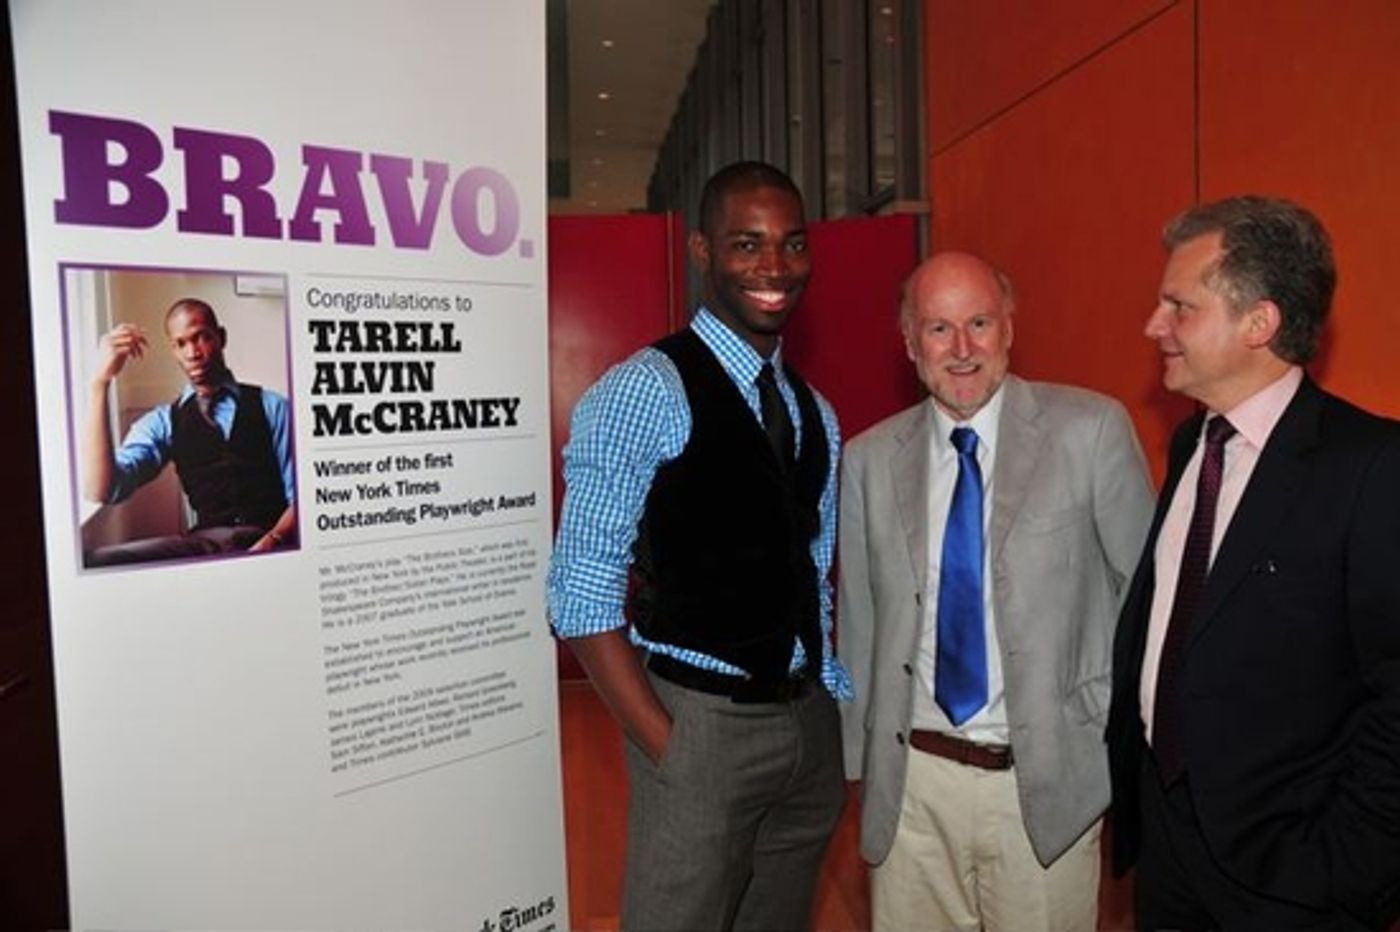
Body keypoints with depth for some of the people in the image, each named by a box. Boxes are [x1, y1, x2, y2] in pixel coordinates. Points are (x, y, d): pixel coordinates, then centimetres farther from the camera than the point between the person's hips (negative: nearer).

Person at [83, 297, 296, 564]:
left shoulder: (272, 406, 10)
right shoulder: (164, 421, 13)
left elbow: (301, 494, 4)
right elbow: (100, 490, -5)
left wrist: (271, 542, -19)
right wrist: (101, 382, -10)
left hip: (272, 543, -2)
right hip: (207, 542, 2)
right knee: (100, 561, -26)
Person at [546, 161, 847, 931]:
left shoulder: (814, 413, 9)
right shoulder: (644, 390, -13)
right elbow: (583, 589, -16)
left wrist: (836, 701, 6)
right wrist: (664, 744, -16)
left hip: (809, 723, 7)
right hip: (702, 723, -6)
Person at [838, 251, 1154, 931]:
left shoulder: (1092, 430, -6)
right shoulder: (868, 460, 0)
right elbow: (857, 620, 5)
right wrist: (857, 759, 10)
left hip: (1047, 780, -1)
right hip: (910, 783, 2)